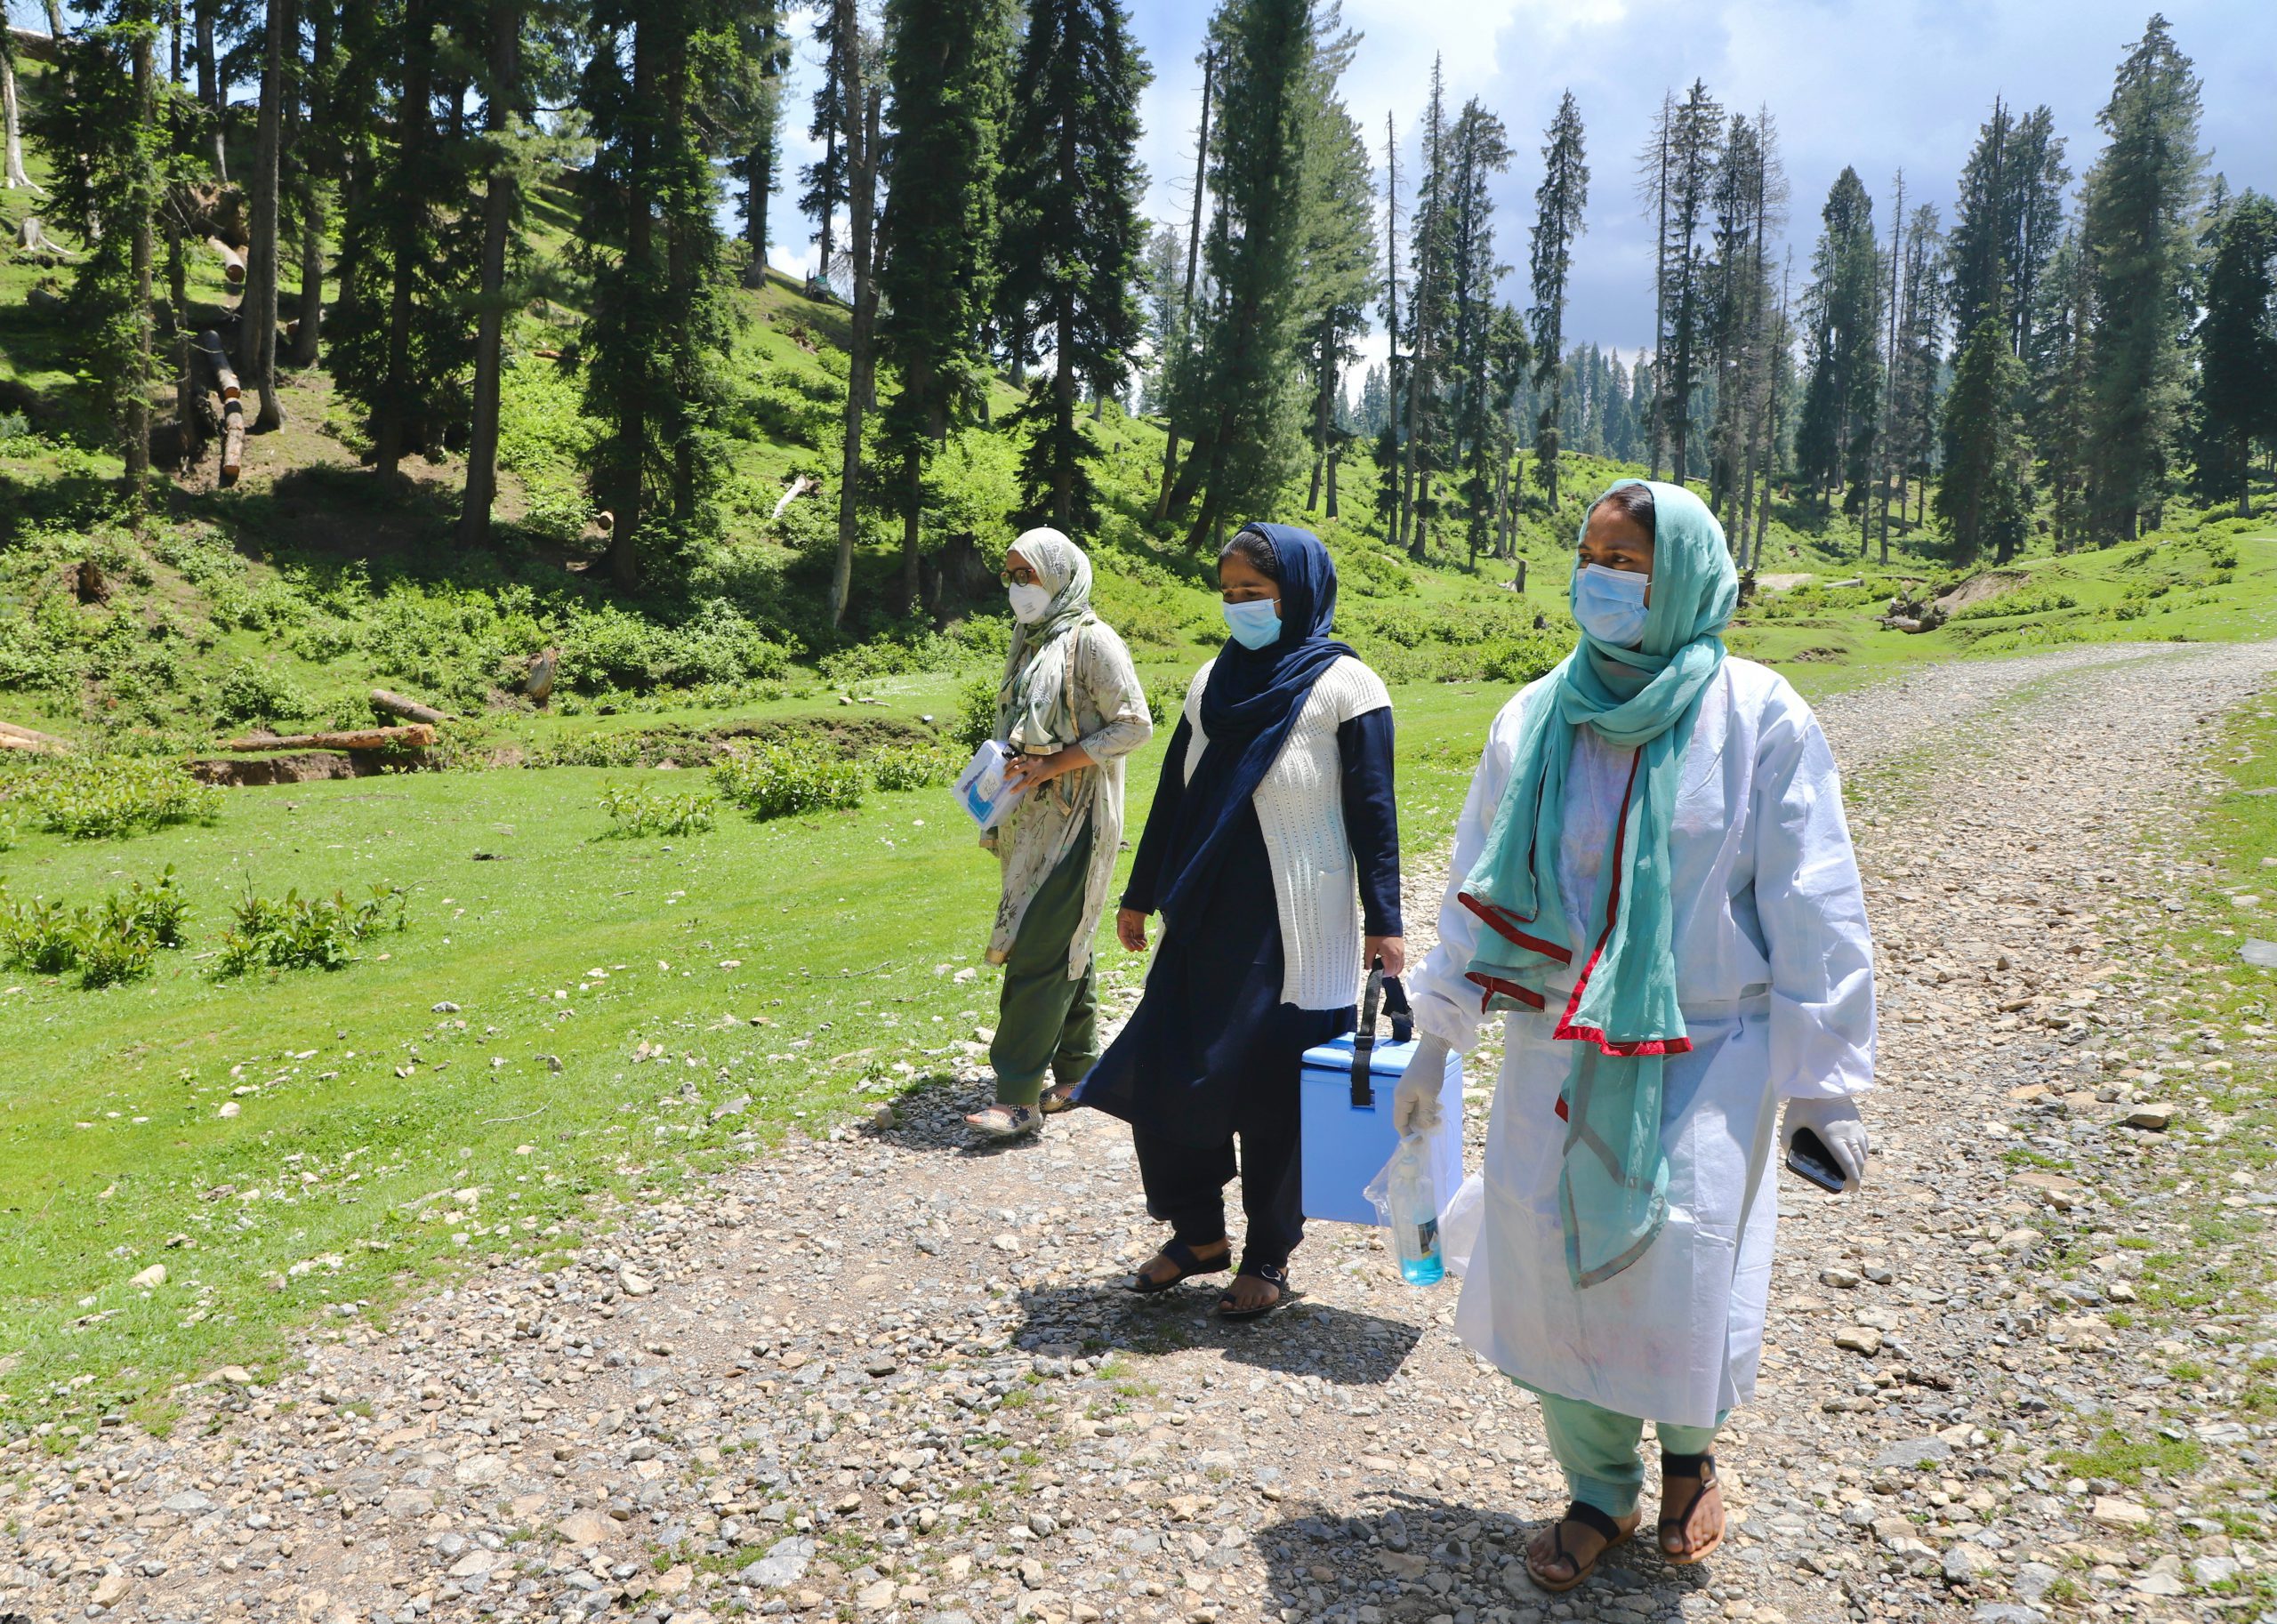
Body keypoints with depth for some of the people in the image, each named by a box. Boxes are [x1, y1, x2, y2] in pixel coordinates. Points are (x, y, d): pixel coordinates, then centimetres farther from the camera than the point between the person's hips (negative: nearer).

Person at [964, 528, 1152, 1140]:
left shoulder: (1091, 641, -11)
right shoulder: (1028, 639, 14)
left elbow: (1134, 724, -14)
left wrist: (1052, 764, -19)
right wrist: (1005, 767, 2)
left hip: (1075, 817, -8)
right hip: (1032, 815, 8)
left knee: (1039, 950, -10)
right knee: (1065, 946, 14)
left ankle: (1019, 1097, -8)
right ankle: (1078, 1071, 24)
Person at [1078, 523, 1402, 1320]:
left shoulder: (1344, 686, -7)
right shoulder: (1213, 680, 9)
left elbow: (1372, 811, -8)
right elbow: (1173, 794, 13)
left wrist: (1384, 922, -11)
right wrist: (1140, 896, 16)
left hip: (1297, 932, -5)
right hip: (1207, 919, 6)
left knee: (1275, 1092, 3)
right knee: (1165, 1073, 5)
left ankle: (1269, 1256, 22)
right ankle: (1199, 1234, 25)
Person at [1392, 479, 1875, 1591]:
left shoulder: (1757, 717, -7)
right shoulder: (1539, 718, 3)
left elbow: (1813, 912, -5)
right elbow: (1478, 883, 9)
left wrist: (1824, 1082, -4)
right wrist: (1434, 1042, 11)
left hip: (1705, 1055, -3)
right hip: (1557, 1052, 3)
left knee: (1681, 1264, -10)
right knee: (1554, 1267, 3)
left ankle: (1689, 1451, 25)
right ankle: (1598, 1491, 28)